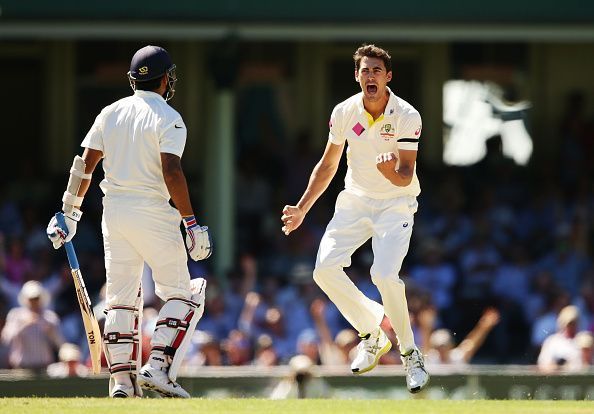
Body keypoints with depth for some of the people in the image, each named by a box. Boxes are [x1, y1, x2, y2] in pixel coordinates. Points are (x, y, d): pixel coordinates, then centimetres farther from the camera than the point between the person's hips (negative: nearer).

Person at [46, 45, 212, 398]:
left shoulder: (110, 113, 10)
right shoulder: (168, 118, -7)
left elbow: (84, 164, 8)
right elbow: (171, 172, -17)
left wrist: (71, 212, 15)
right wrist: (191, 224, -17)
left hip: (114, 211, 6)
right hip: (152, 212, -6)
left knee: (121, 299, 10)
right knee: (182, 294, 4)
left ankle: (122, 380, 3)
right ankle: (159, 367, -10)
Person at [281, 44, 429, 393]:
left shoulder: (407, 117, -18)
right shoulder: (344, 112, -6)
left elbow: (406, 177, -22)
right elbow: (328, 165, 8)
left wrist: (392, 171, -45)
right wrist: (302, 208, 7)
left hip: (396, 203, -5)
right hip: (355, 200, 5)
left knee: (385, 275, -25)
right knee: (325, 269, -12)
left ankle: (410, 354, -5)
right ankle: (373, 333, 11)